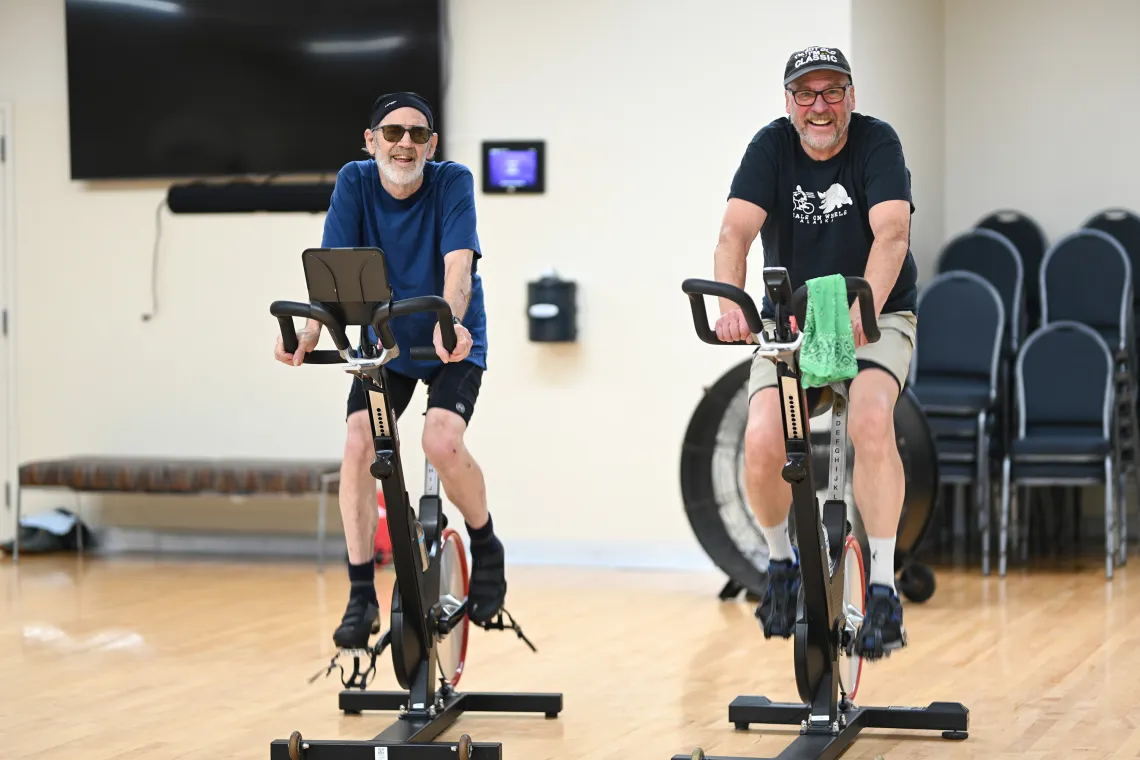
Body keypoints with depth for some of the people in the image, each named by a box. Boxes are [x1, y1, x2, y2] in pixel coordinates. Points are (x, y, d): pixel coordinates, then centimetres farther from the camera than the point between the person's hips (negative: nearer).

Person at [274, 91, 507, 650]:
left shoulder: (452, 182, -18)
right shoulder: (355, 182, -11)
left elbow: (458, 267, -30)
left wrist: (450, 323, -50)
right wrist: (310, 331, -37)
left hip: (452, 345, -3)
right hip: (385, 342, 3)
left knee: (442, 443, -26)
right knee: (359, 445, -18)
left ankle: (485, 549, 2)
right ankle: (362, 595, -8)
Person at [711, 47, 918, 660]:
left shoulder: (877, 143, -13)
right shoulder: (771, 147, -8)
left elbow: (892, 232, -28)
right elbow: (736, 230, -22)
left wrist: (864, 308, -47)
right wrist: (731, 304, -42)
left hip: (877, 318, -2)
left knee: (871, 421, -30)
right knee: (762, 441, -20)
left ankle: (883, 587, -19)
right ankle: (782, 562, 11)